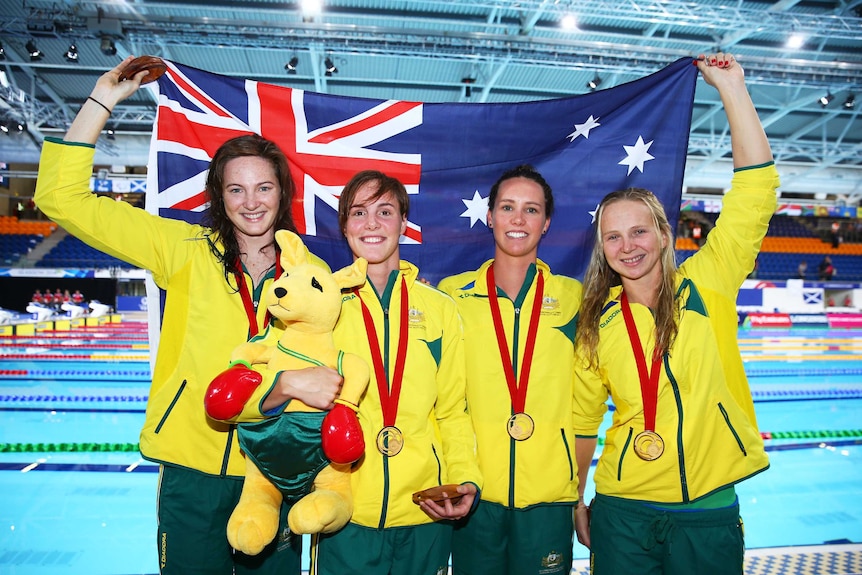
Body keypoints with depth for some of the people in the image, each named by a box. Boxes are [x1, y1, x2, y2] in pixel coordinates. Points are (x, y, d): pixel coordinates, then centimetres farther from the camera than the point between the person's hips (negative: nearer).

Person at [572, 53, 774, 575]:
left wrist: (731, 87, -15)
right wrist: (576, 501, 9)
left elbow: (755, 189, -13)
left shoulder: (706, 285, -5)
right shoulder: (598, 324, -3)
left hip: (710, 510, 0)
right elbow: (583, 419, 4)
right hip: (623, 511, 1)